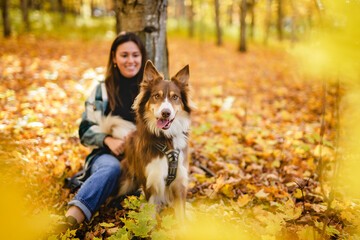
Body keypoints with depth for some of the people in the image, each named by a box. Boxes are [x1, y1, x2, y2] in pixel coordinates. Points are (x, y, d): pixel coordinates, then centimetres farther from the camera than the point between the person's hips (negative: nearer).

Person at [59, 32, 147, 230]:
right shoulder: (102, 90, 11)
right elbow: (86, 129, 9)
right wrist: (108, 140, -11)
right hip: (106, 155, 0)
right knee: (111, 168, -38)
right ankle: (73, 215, -56)